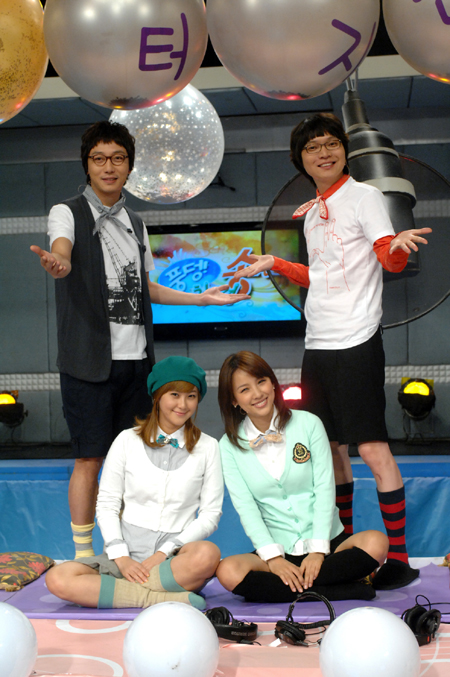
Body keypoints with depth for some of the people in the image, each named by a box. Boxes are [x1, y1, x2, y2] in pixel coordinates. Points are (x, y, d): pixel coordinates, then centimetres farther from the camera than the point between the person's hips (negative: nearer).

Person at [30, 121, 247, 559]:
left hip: (136, 359, 6)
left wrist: (202, 298, 24)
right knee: (90, 458, -3)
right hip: (90, 360, -5)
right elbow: (62, 254, -24)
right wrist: (58, 264, -47)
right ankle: (83, 555, 8)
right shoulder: (68, 213, -1)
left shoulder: (134, 223, 17)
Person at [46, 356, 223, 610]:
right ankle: (165, 598, -26)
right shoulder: (128, 441, 8)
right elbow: (107, 505, 7)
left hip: (173, 559, -1)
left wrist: (165, 552, -9)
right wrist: (121, 557, -9)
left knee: (208, 554, -36)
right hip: (126, 553, 1)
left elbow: (210, 514, 3)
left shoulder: (208, 448, 7)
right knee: (58, 579, -26)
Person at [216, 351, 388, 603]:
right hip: (277, 551, 0)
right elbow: (245, 507, -5)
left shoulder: (308, 424, 3)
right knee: (228, 572, -31)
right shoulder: (229, 446, 4)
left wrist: (318, 550, -15)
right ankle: (340, 590, -27)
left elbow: (325, 488, -3)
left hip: (329, 543, 0)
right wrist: (273, 557, -19)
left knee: (376, 543, -29)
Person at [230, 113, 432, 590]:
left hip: (356, 341, -7)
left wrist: (399, 244, -33)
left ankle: (398, 558, 0)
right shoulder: (311, 213, 17)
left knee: (371, 446, -8)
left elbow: (391, 259, -13)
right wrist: (273, 264, 26)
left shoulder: (363, 197, -2)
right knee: (329, 446, 11)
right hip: (317, 344, 7)